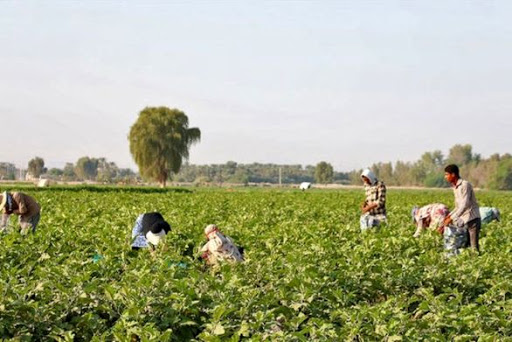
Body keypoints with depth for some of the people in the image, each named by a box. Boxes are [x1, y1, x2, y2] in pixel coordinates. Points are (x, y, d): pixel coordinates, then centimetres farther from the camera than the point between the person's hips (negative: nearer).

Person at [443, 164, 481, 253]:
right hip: (464, 221, 8)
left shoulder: (465, 185, -14)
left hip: (472, 219, -8)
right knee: (464, 246, 2)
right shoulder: (455, 187, 12)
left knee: (474, 247, -11)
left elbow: (464, 205, -22)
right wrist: (449, 215, 7)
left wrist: (451, 218, -23)